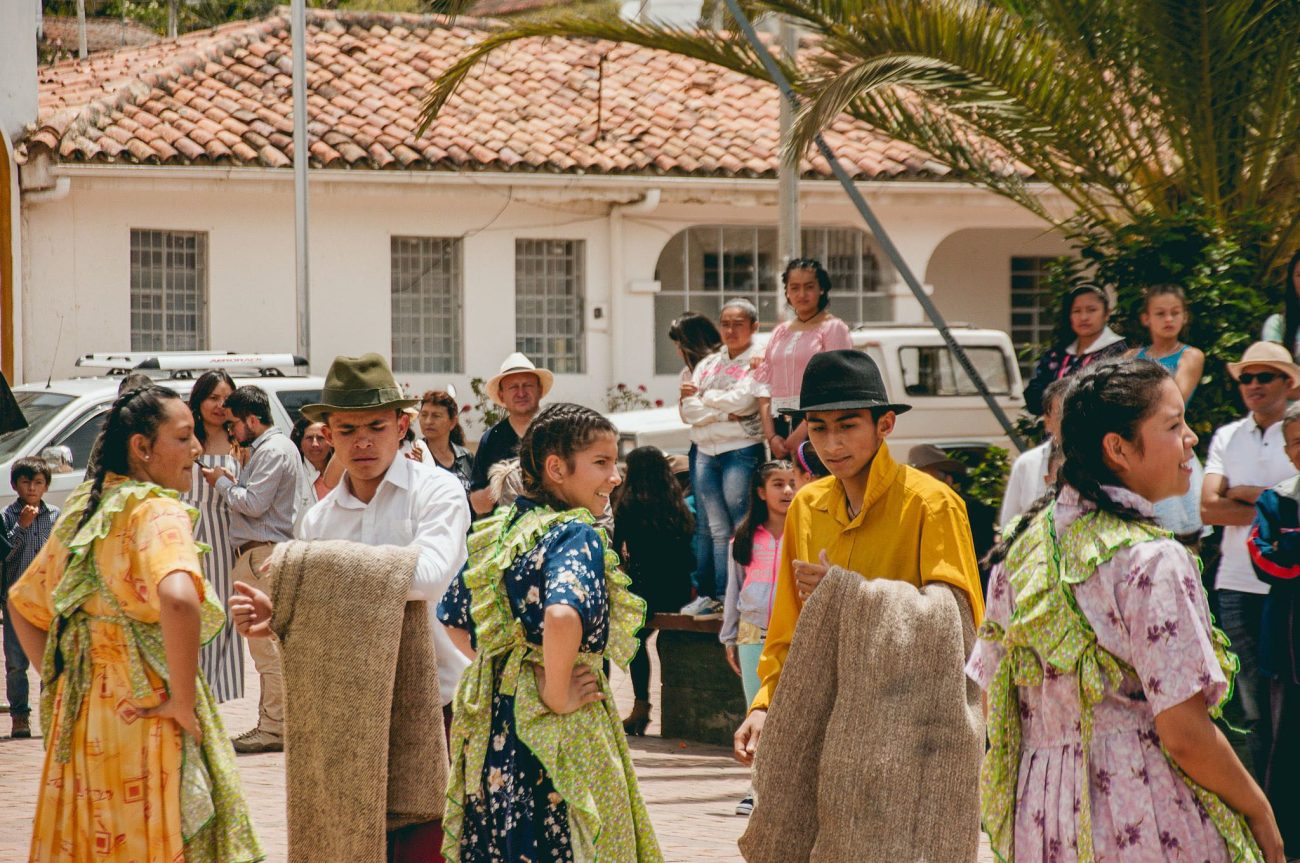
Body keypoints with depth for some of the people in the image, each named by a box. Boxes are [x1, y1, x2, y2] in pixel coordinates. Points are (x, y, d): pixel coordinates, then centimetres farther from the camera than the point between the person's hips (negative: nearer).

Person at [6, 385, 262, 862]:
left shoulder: (83, 510, 12)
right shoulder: (158, 512, -14)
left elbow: (22, 604, 22)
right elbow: (178, 601, -34)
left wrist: (62, 680, 17)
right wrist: (183, 700, -22)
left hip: (81, 717, 8)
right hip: (145, 715, -8)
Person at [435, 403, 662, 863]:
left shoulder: (499, 532, 9)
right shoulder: (576, 535, -15)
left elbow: (450, 617, 20)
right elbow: (563, 614, -35)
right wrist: (557, 696, -22)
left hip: (494, 718, 8)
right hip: (558, 737, -8)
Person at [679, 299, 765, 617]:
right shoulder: (708, 364, 16)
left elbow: (741, 399, -15)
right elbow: (688, 410, 6)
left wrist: (702, 396, -1)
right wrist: (724, 413, -9)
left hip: (741, 450, -6)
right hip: (706, 452, 6)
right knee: (718, 529, 7)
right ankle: (718, 596, 9)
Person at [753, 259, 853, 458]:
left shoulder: (833, 328, 1)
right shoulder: (780, 332, 18)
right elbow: (764, 386, 12)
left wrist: (801, 433, -15)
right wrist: (771, 435, -2)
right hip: (781, 427, 5)